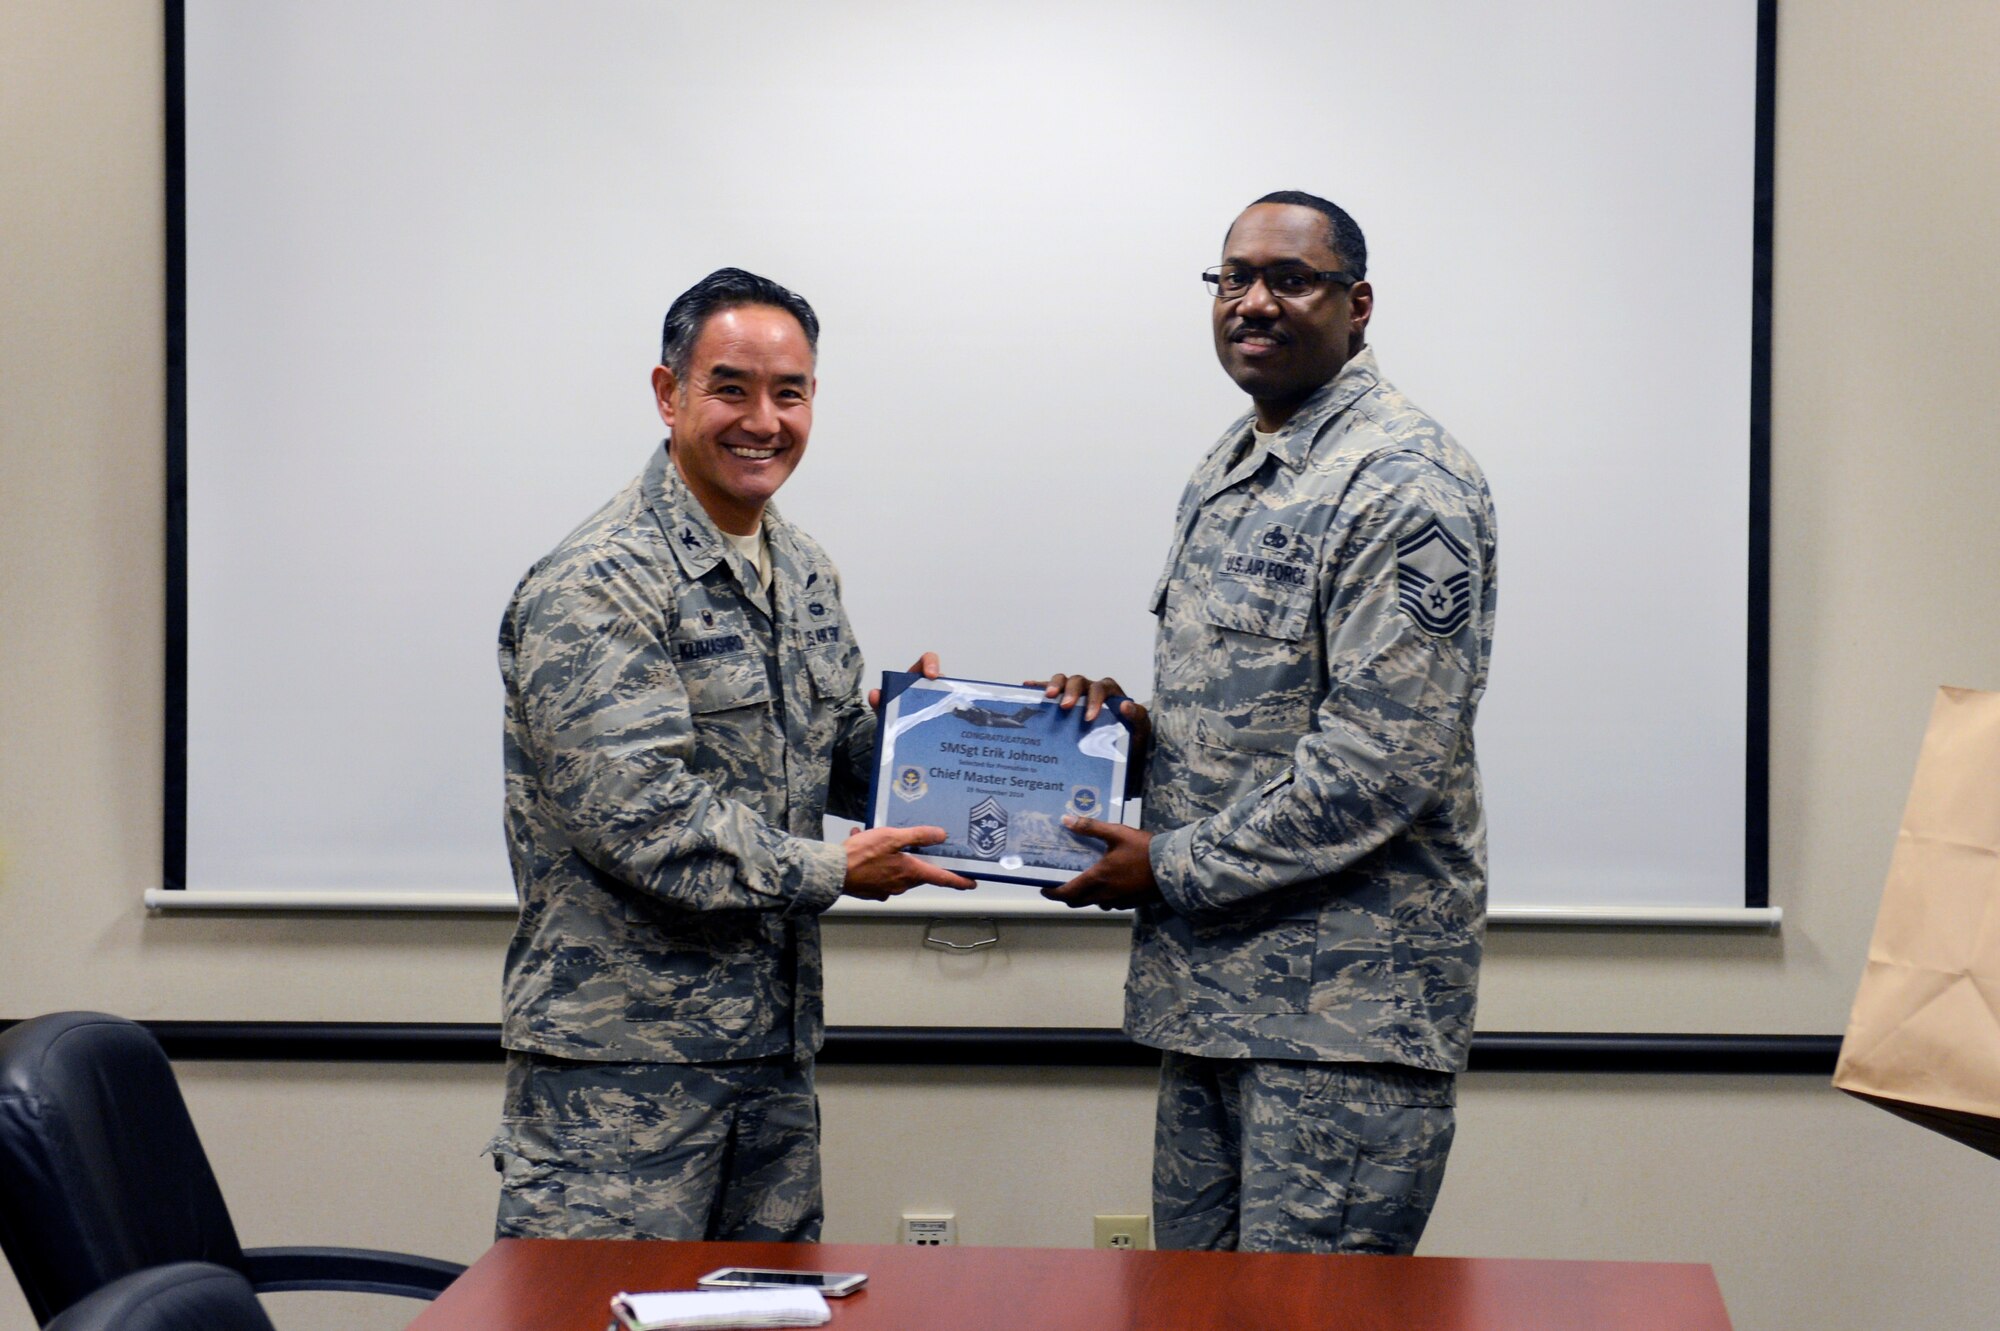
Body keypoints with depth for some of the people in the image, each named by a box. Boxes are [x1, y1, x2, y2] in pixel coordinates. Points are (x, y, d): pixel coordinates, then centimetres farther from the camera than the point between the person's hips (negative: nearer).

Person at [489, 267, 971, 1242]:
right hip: (621, 1059, -8)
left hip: (776, 1045, 8)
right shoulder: (597, 587, -15)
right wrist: (832, 871, -15)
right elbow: (639, 818, -22)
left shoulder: (805, 574, 13)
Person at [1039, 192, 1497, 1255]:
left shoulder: (1405, 486, -14)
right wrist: (1133, 721, 5)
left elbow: (1380, 762, -20)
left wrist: (1173, 866, -14)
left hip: (1345, 1001, -9)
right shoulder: (1227, 472, 17)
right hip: (1210, 983, 9)